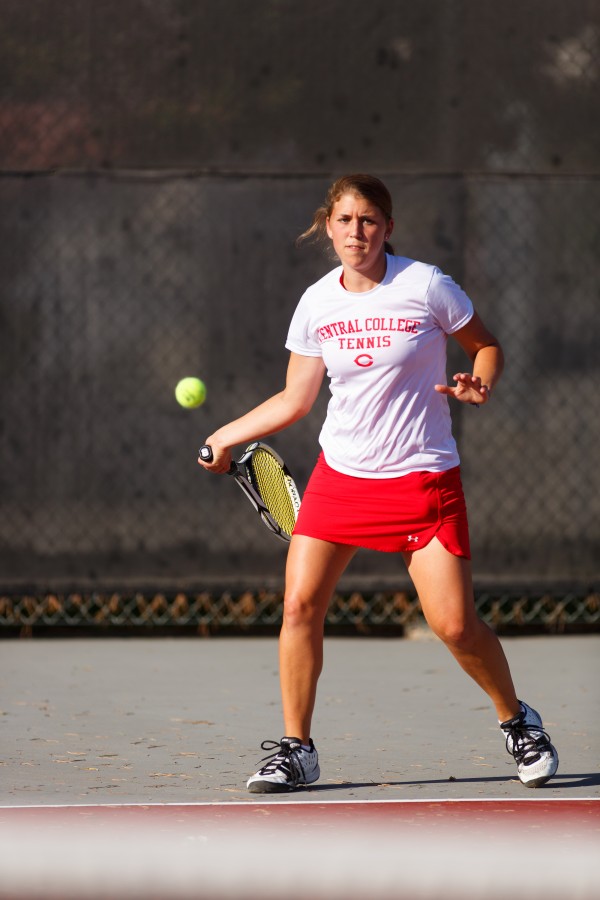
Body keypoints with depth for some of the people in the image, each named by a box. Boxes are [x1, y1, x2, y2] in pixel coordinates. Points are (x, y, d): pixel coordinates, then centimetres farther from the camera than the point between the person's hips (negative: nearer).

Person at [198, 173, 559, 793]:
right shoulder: (316, 304, 2)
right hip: (340, 475, 3)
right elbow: (294, 399, 14)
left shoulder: (424, 286, -9)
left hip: (421, 478, -3)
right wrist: (225, 435, 12)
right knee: (299, 606, -10)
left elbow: (485, 346, 4)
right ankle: (295, 749, 3)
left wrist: (479, 386, -16)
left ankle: (516, 720, 17)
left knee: (455, 625, -9)